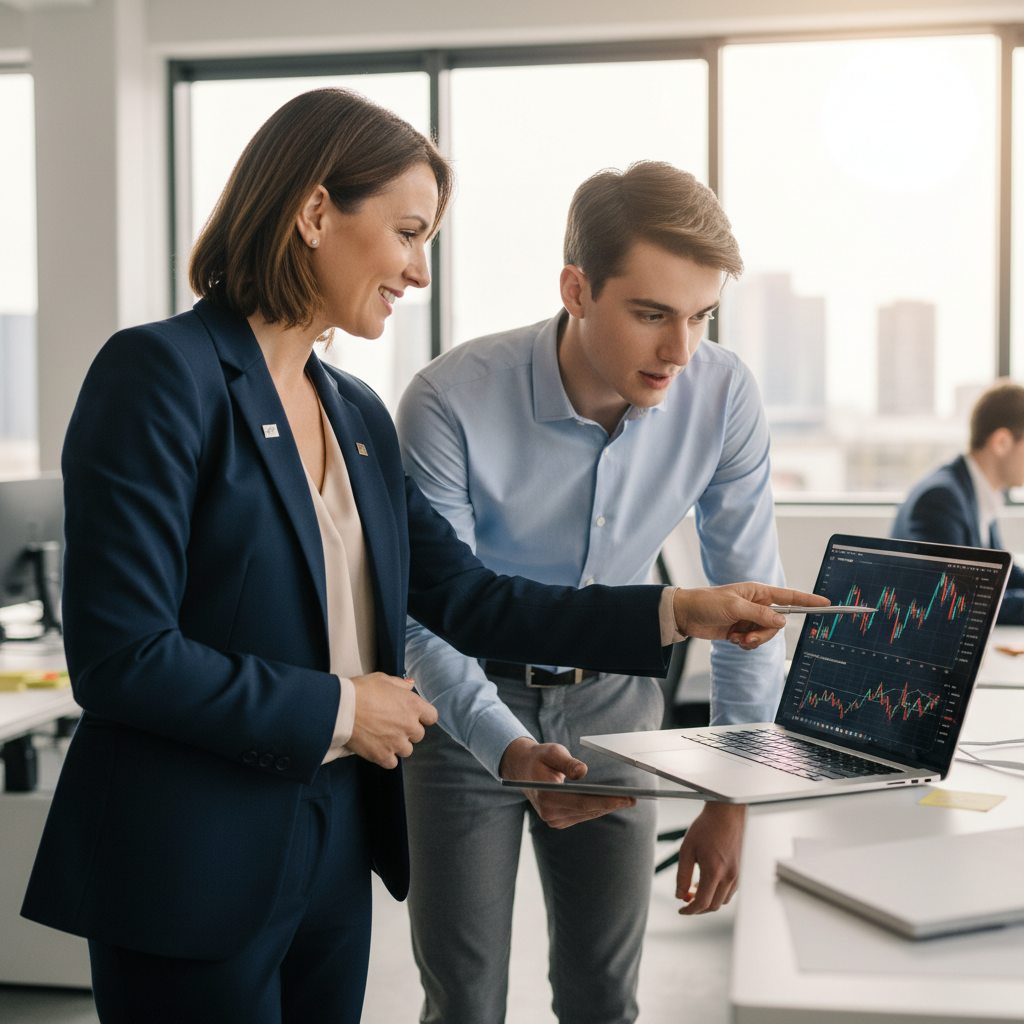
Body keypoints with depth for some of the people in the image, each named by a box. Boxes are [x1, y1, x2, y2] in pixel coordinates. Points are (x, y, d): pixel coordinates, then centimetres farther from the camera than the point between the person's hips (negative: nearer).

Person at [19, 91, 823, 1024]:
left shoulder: (358, 413, 10)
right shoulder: (160, 375, -14)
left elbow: (465, 598, 9)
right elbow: (119, 657, -20)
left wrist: (677, 614, 4)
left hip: (337, 845, 8)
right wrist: (338, 709, -14)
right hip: (192, 871, -7)